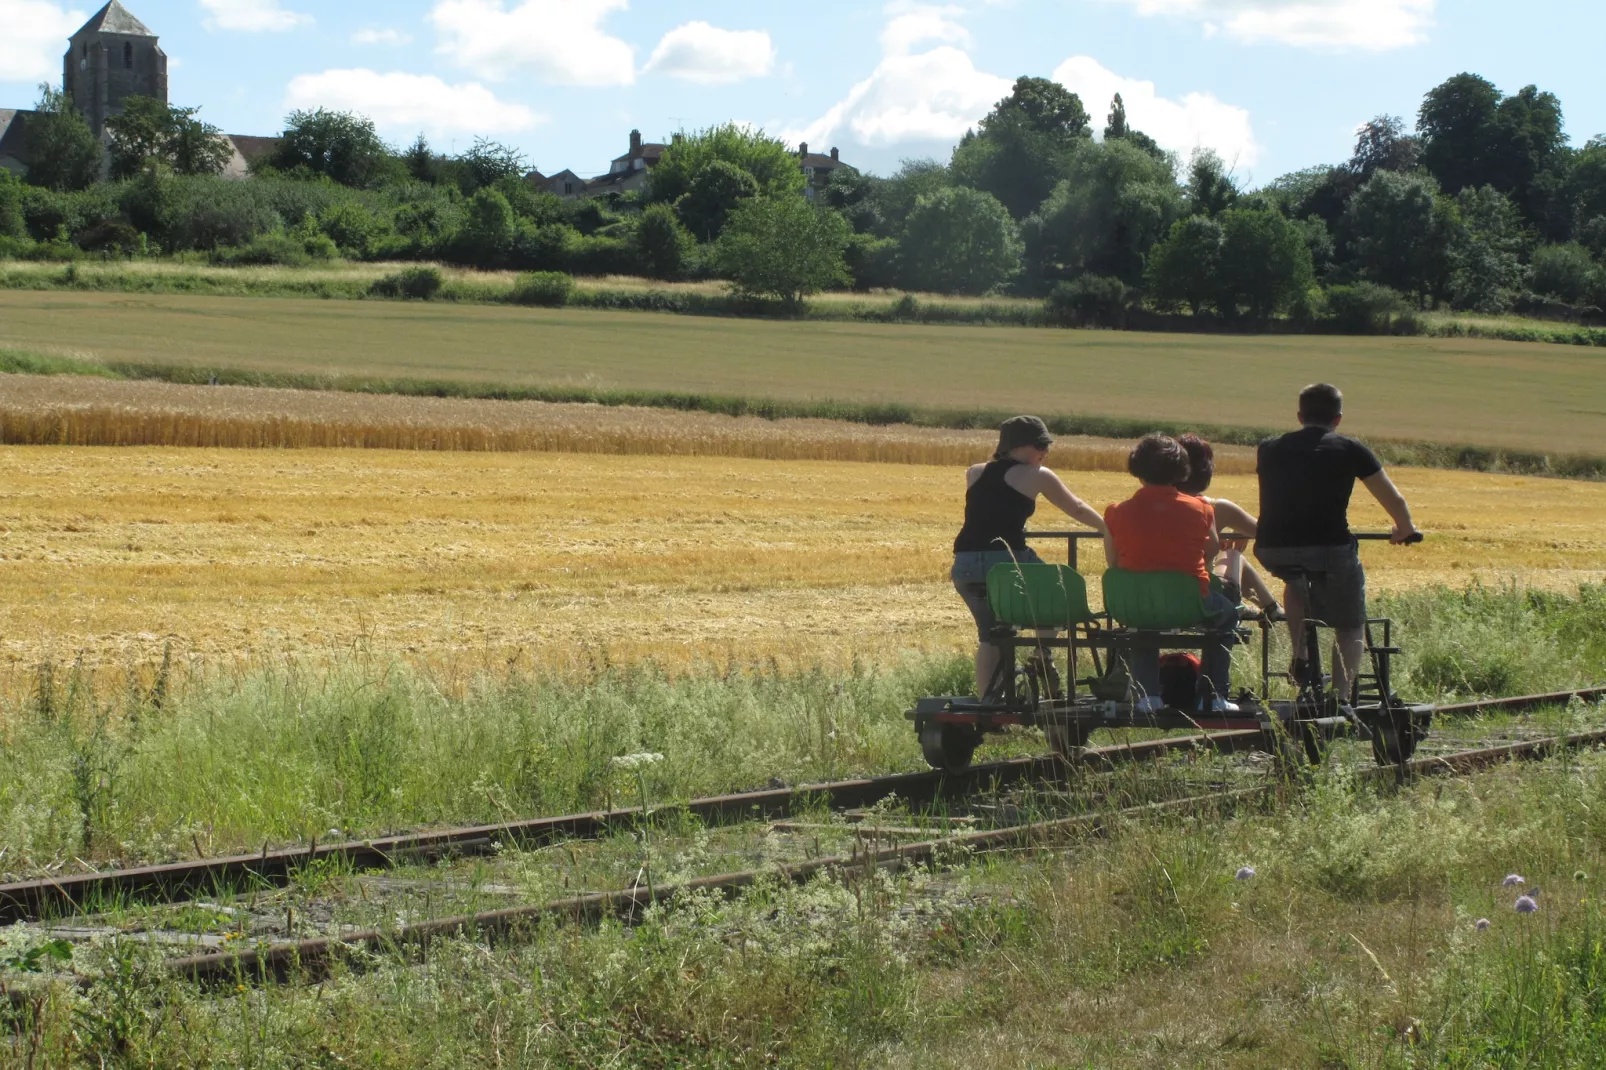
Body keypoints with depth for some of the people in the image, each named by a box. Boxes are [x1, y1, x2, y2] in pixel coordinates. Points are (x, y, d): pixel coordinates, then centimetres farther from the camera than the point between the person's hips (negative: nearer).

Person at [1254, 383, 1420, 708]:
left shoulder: (1270, 449, 18)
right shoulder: (1350, 450, 8)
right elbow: (1395, 502, 12)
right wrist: (1405, 529, 33)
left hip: (1272, 552, 3)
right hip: (1330, 548, -3)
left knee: (1296, 582, 39)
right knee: (1350, 628, 18)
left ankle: (1300, 657, 26)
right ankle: (1341, 697, -1)